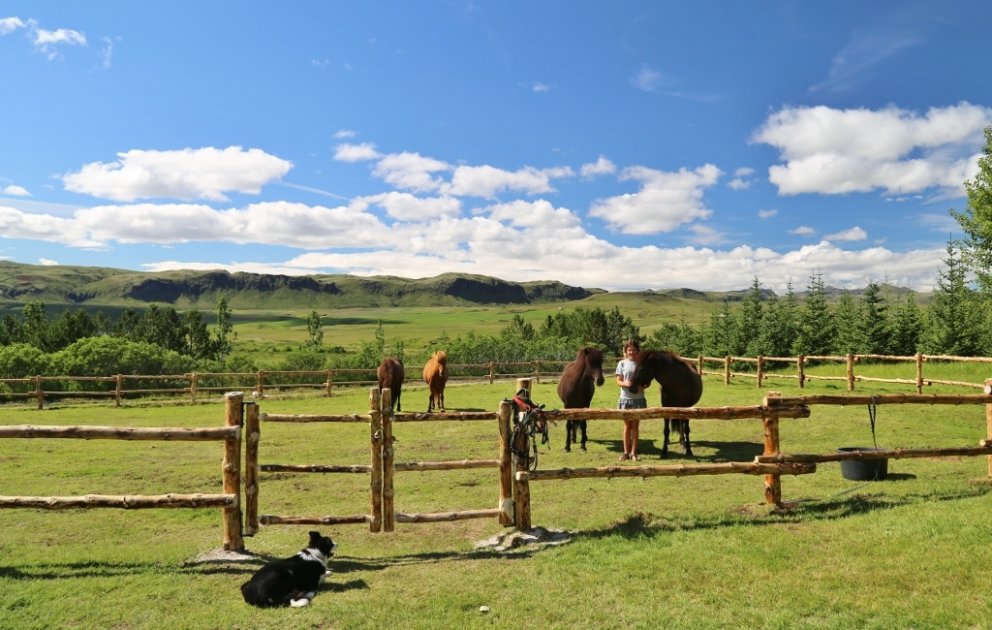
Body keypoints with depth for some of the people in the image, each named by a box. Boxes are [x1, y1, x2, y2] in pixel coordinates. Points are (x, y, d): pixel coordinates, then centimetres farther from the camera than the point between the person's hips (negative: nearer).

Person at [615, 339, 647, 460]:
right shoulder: (622, 363, 0)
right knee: (627, 425, 7)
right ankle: (626, 452, 15)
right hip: (625, 398, 0)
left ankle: (633, 453, 13)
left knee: (635, 425, 5)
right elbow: (618, 381, 0)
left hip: (638, 398, 0)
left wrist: (643, 386, -19)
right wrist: (625, 383, -22)